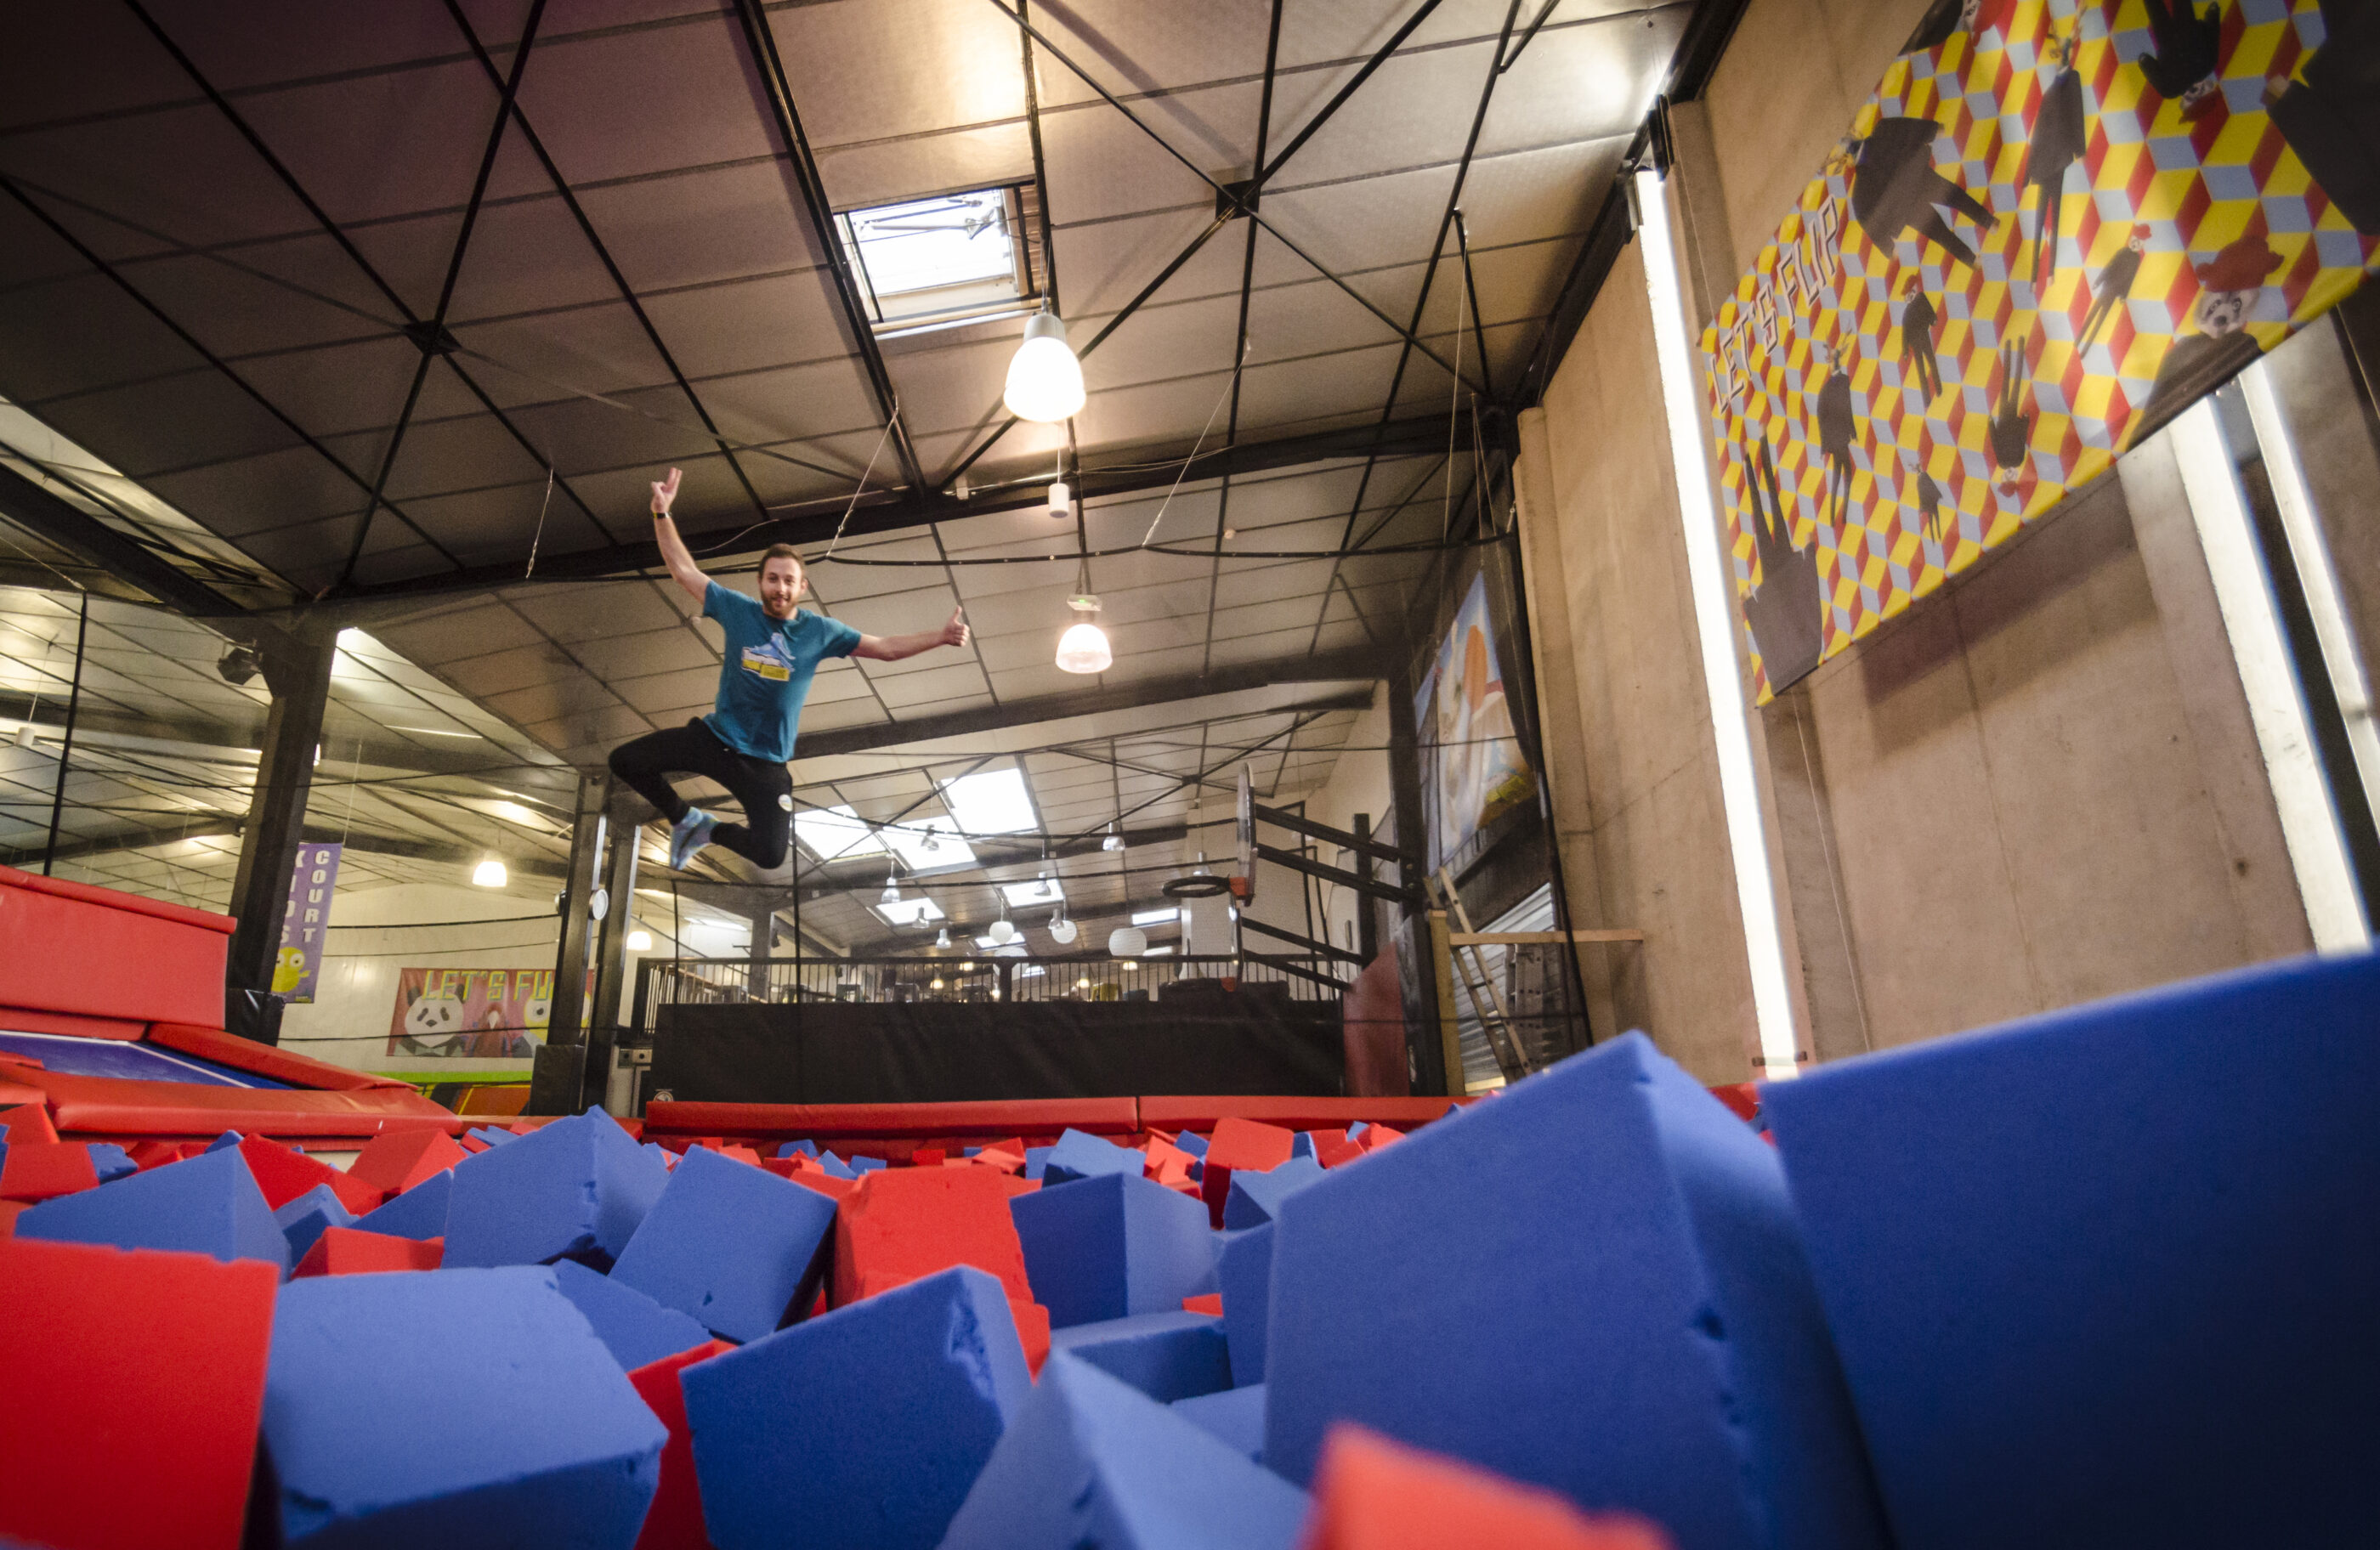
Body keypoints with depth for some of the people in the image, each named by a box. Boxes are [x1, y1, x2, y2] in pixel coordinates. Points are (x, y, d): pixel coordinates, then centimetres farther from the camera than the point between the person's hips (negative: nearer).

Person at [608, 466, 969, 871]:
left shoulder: (820, 631, -3)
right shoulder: (737, 610, -2)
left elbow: (886, 647, 2)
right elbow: (684, 569, 3)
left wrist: (941, 636, -8)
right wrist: (661, 513, -6)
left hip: (766, 763, -1)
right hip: (713, 737, 1)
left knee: (770, 856, -14)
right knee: (626, 760, -9)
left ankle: (713, 831, 22)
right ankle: (685, 819, 16)